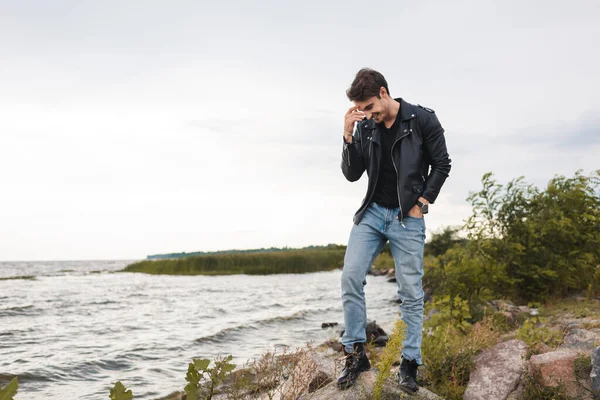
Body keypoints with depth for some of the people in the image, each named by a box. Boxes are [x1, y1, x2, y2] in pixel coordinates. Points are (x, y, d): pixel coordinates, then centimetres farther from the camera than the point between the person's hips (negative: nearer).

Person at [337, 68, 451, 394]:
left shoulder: (422, 120, -7)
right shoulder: (365, 126, 2)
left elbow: (441, 164, -1)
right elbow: (352, 174, 0)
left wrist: (422, 203, -7)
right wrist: (348, 136, -12)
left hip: (407, 219, -3)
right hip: (372, 213, 3)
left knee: (411, 291, 0)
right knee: (351, 276, -12)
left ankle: (410, 364, 10)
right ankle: (355, 354, -1)